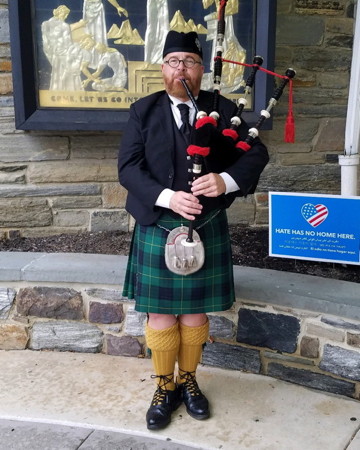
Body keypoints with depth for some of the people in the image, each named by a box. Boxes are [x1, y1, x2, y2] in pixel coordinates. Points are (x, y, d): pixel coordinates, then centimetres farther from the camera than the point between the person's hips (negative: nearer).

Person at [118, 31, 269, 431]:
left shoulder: (223, 109, 3)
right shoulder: (144, 111, 2)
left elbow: (256, 153, -2)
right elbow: (128, 167, -7)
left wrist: (227, 180, -22)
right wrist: (167, 198, -22)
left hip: (207, 228, 1)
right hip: (157, 227, 0)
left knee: (196, 311, 12)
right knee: (160, 311, 7)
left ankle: (188, 381, 33)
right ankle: (164, 387, 27)